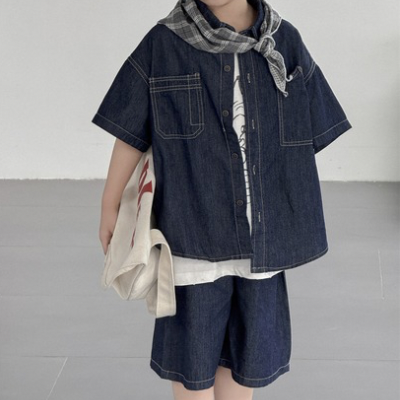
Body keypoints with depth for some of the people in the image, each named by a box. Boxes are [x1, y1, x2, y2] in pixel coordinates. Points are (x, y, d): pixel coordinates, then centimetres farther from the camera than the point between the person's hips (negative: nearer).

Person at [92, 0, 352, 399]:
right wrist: (109, 206, 3)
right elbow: (131, 132, -1)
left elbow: (304, 137, 6)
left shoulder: (285, 43, 0)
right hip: (192, 229, -2)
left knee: (246, 347, 13)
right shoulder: (164, 43, -6)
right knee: (191, 350, 7)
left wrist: (296, 220, 8)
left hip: (261, 230, 2)